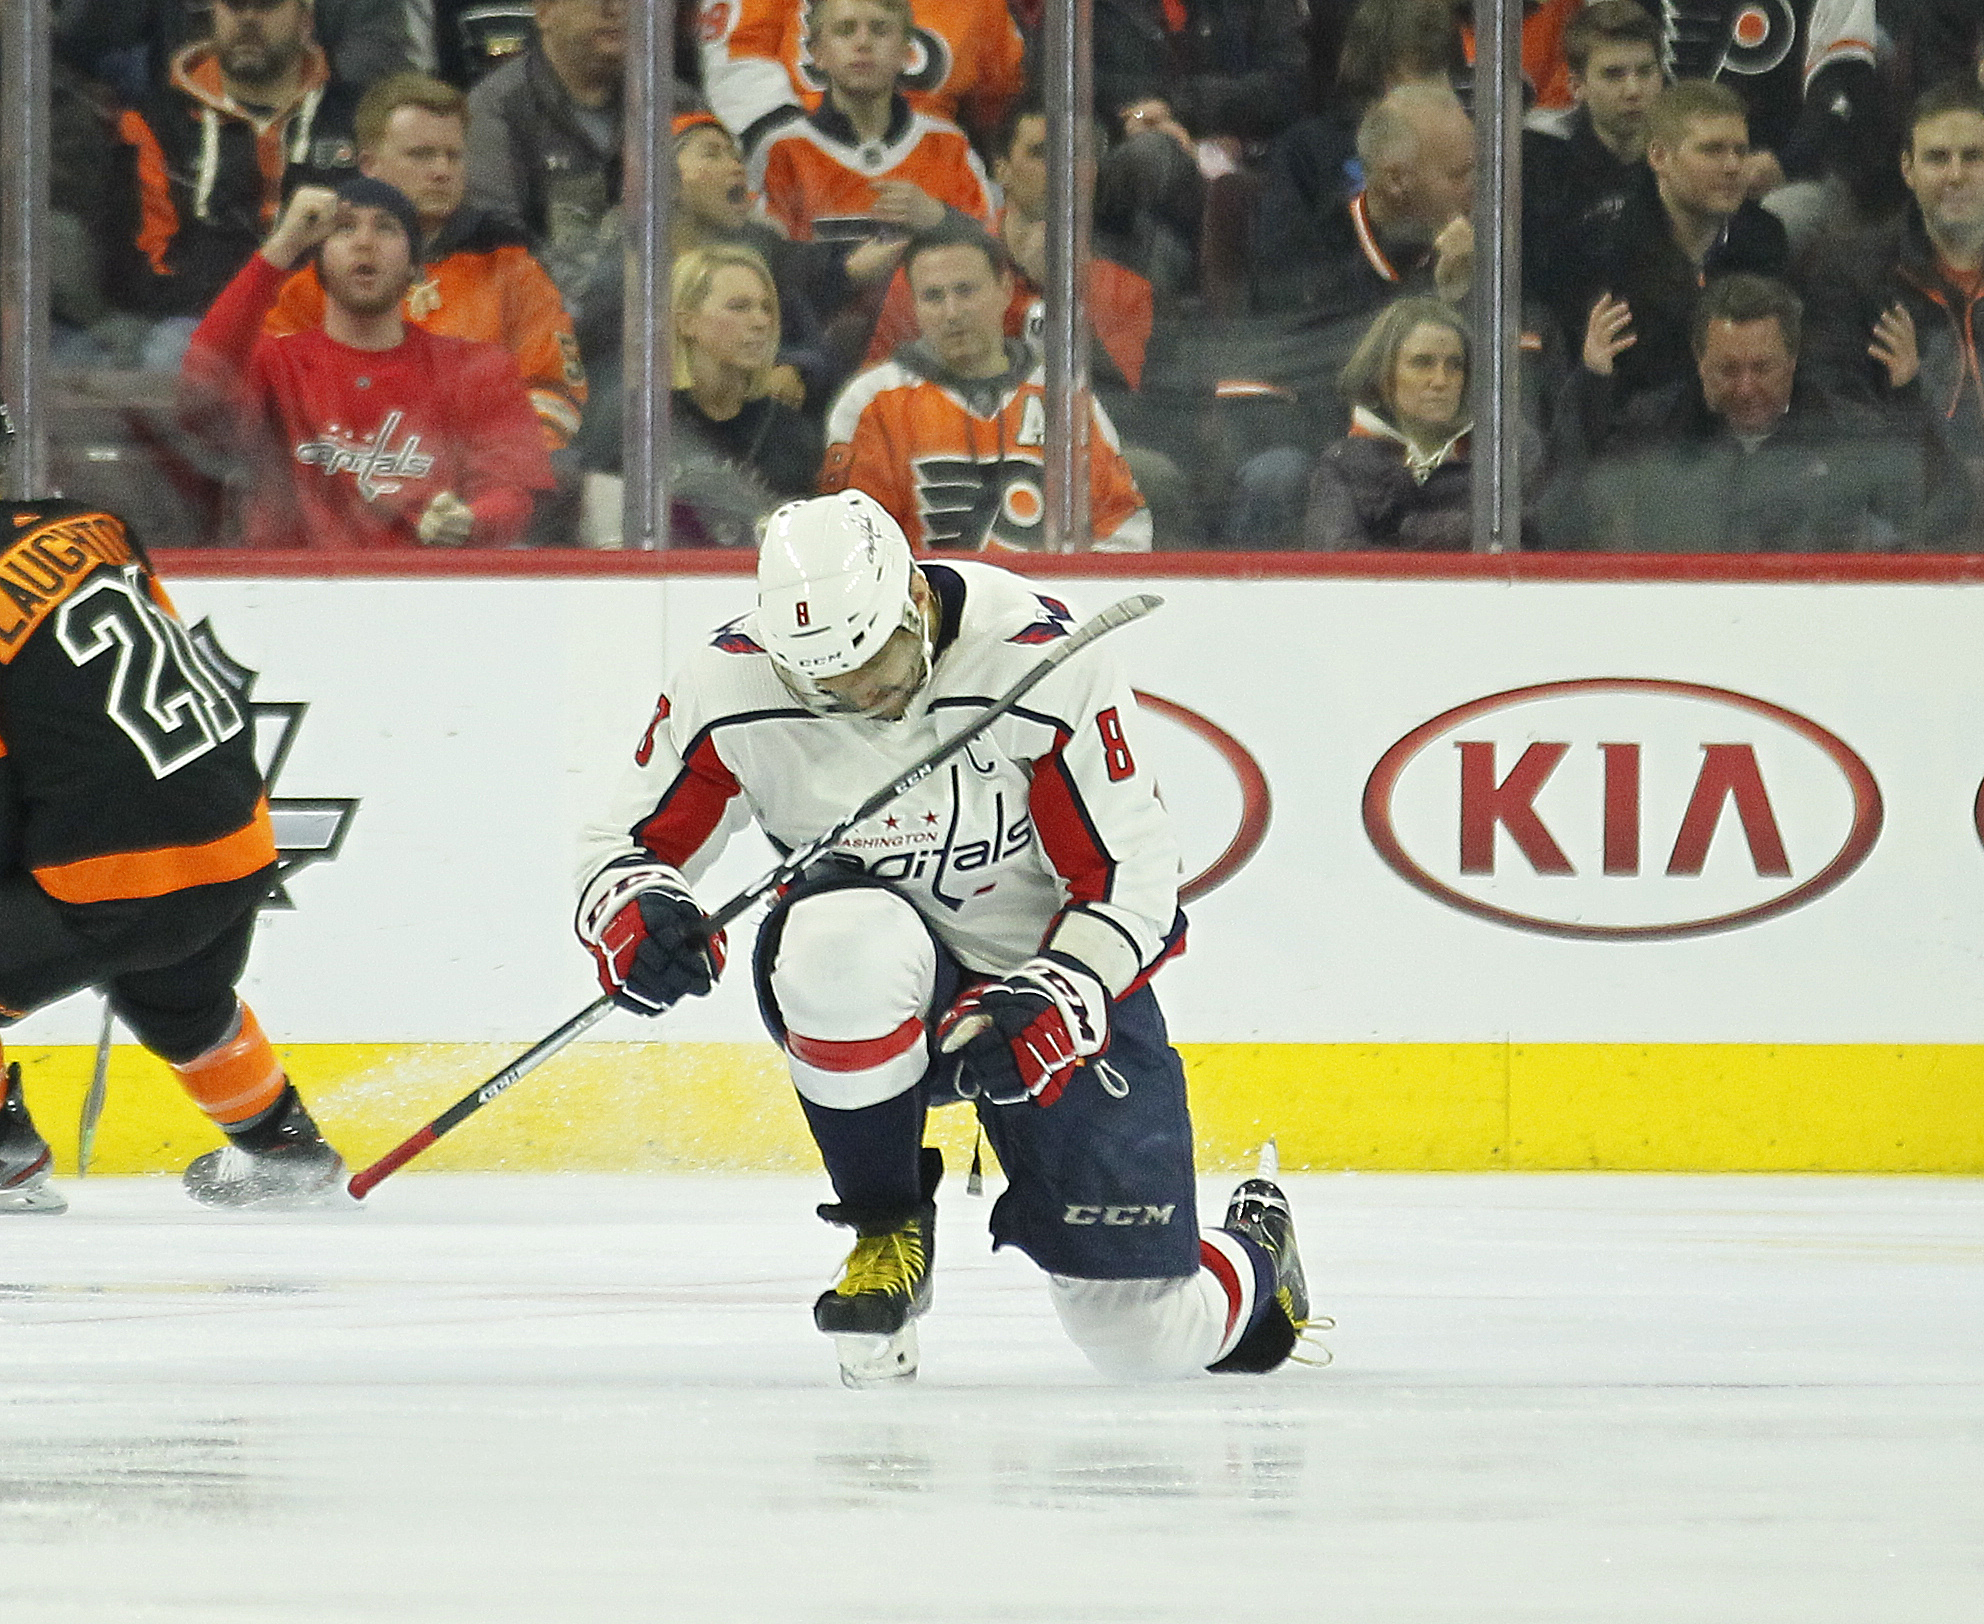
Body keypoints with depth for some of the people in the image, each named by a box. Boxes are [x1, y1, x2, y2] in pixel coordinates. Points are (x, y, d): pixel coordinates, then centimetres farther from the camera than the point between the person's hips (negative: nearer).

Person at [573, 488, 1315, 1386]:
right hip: (883, 981, 1)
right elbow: (626, 841, -5)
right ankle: (888, 1233, -15)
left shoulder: (1042, 662, -22)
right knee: (846, 936, -39)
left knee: (1147, 1334, -6)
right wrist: (631, 912, -29)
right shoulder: (730, 686, -16)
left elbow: (1131, 874, -15)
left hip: (1059, 982, -1)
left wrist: (1049, 1006, -30)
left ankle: (1253, 1253, 35)